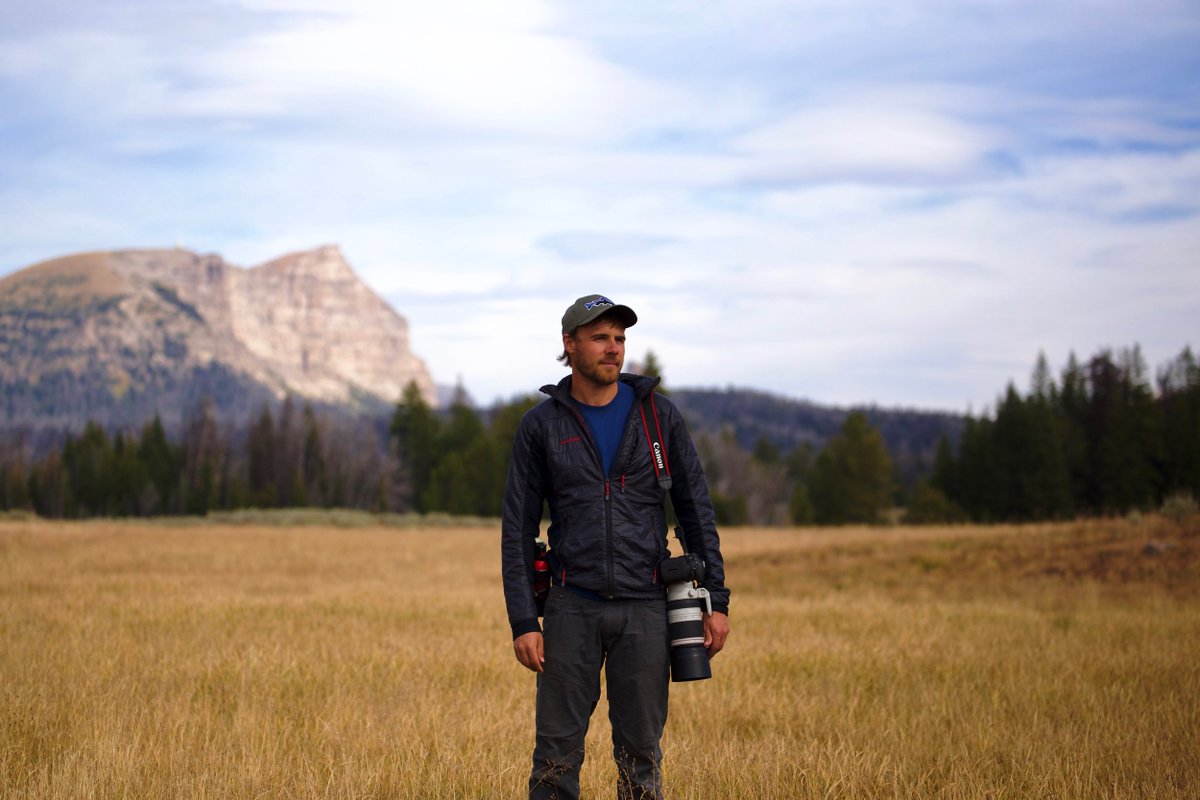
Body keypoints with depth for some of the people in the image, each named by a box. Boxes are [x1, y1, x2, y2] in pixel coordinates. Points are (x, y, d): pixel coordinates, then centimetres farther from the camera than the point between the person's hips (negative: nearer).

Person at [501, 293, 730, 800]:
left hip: (644, 608, 1)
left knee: (640, 754, 5)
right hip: (573, 607, -1)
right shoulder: (541, 426, 1)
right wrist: (523, 623, -6)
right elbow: (517, 530, 1)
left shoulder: (658, 415, 4)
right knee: (557, 753, 0)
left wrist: (717, 600, 1)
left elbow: (695, 508, 7)